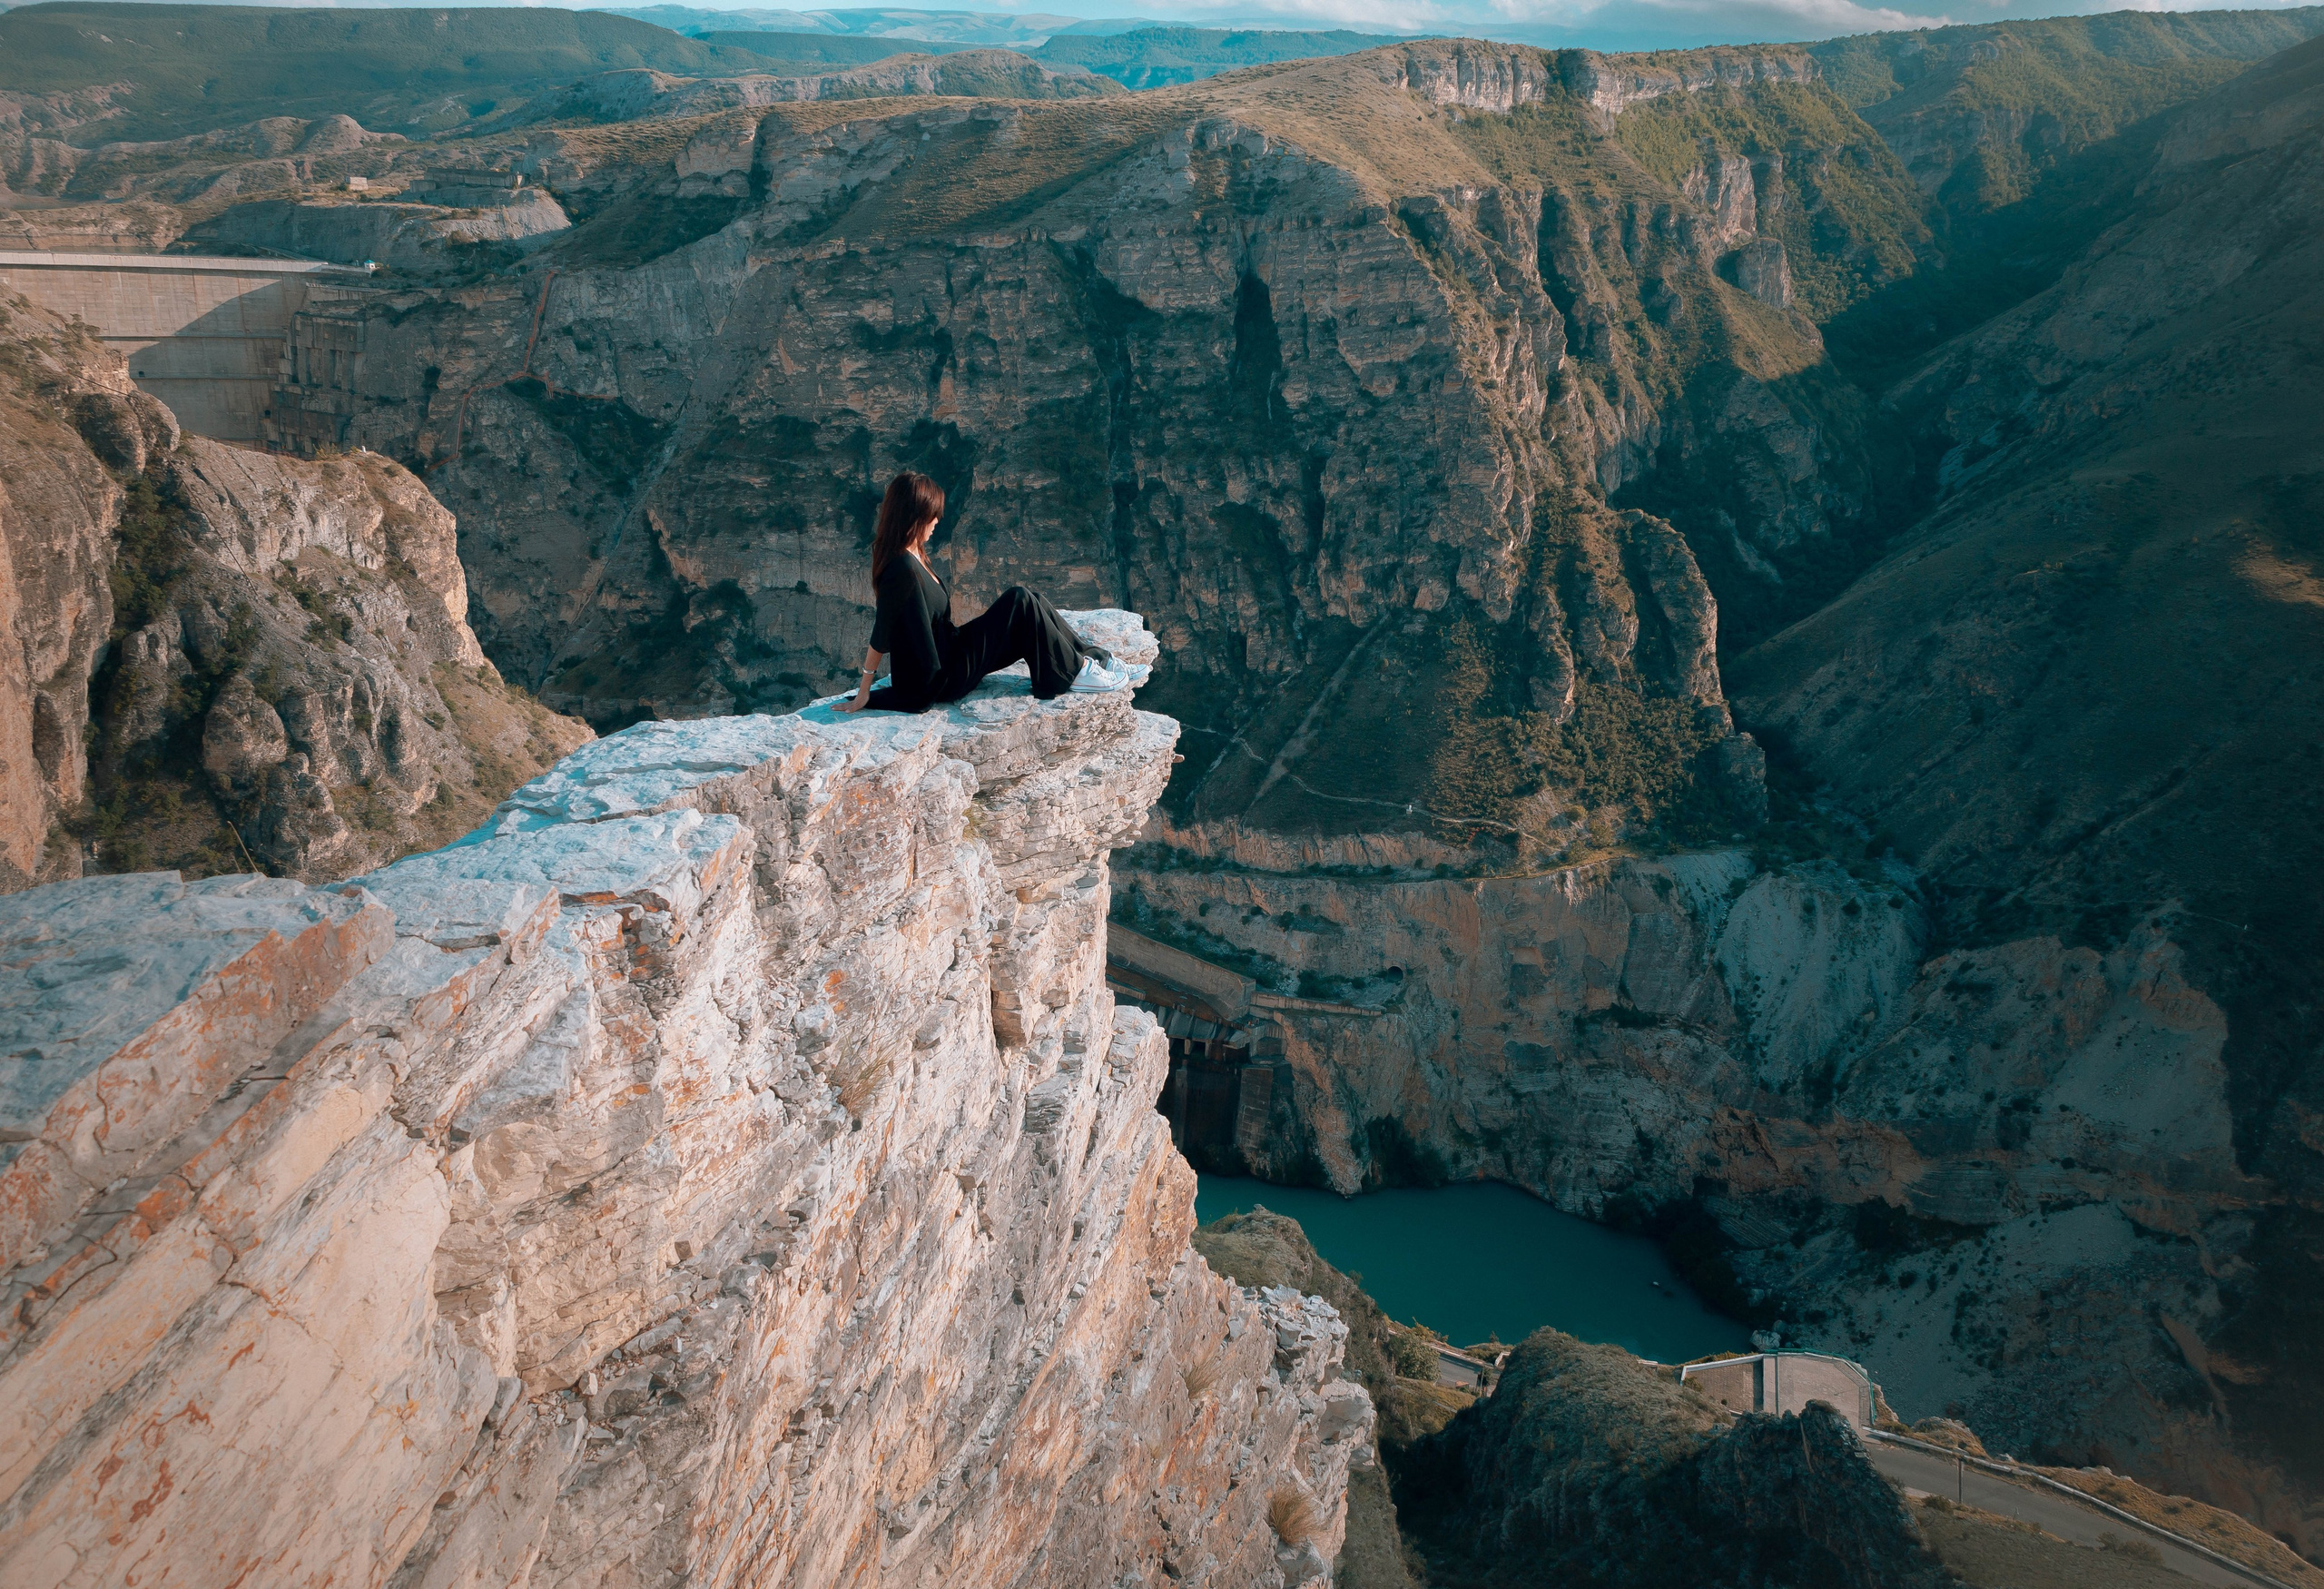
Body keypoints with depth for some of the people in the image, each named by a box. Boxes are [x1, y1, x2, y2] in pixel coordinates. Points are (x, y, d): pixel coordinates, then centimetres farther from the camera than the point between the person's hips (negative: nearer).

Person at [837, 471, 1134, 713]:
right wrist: (864, 693, -17)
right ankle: (1075, 671, 0)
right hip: (940, 680, -10)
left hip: (948, 654, 10)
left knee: (1030, 602, 3)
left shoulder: (911, 557, 6)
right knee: (1021, 601, -13)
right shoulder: (902, 569, -26)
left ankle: (1092, 658, 11)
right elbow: (881, 637, -22)